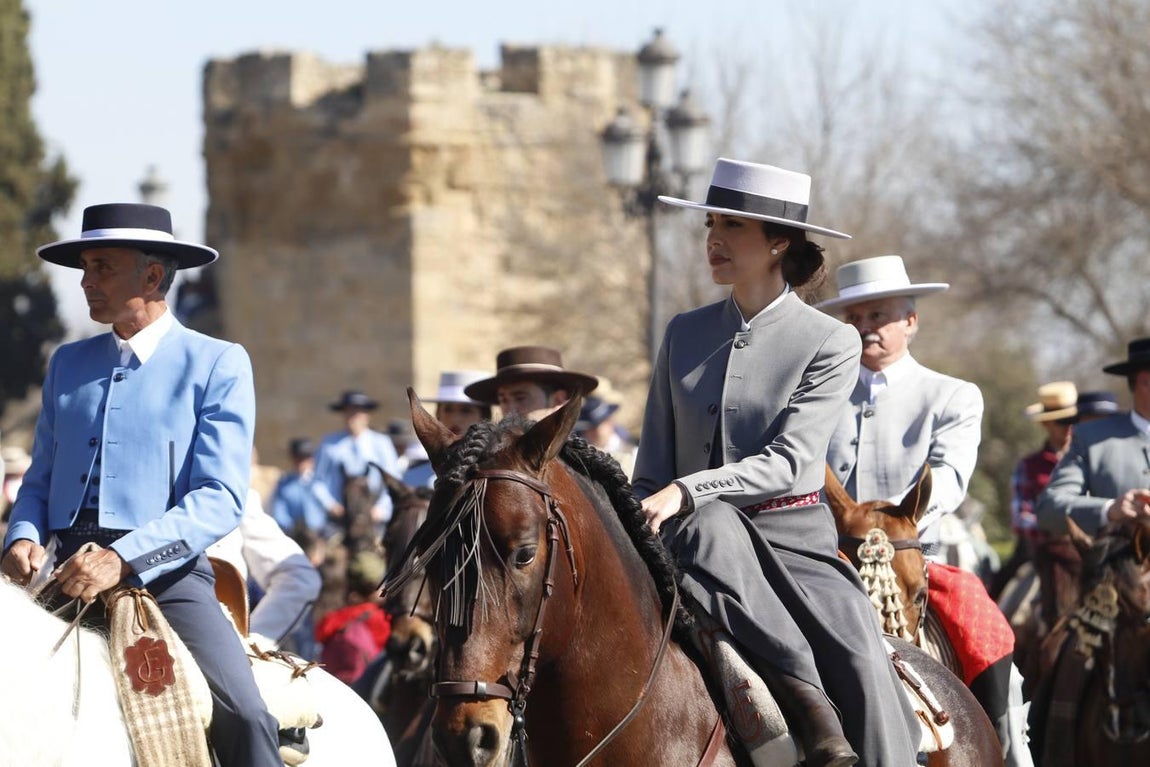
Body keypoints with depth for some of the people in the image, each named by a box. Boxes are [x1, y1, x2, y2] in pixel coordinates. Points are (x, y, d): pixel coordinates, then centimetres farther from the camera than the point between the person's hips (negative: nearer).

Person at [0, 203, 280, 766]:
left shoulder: (218, 365, 3)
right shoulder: (68, 364, 19)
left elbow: (220, 498, -6)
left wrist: (123, 558, -19)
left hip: (162, 571, -4)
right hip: (65, 573, 4)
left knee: (244, 717, -24)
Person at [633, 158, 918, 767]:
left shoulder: (831, 343, 0)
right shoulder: (685, 334, 12)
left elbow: (788, 460, -12)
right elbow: (652, 467, 15)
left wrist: (686, 491, -25)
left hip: (792, 535, -1)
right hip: (696, 536, 2)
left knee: (861, 661, -29)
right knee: (710, 526, -37)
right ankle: (807, 704, -42)